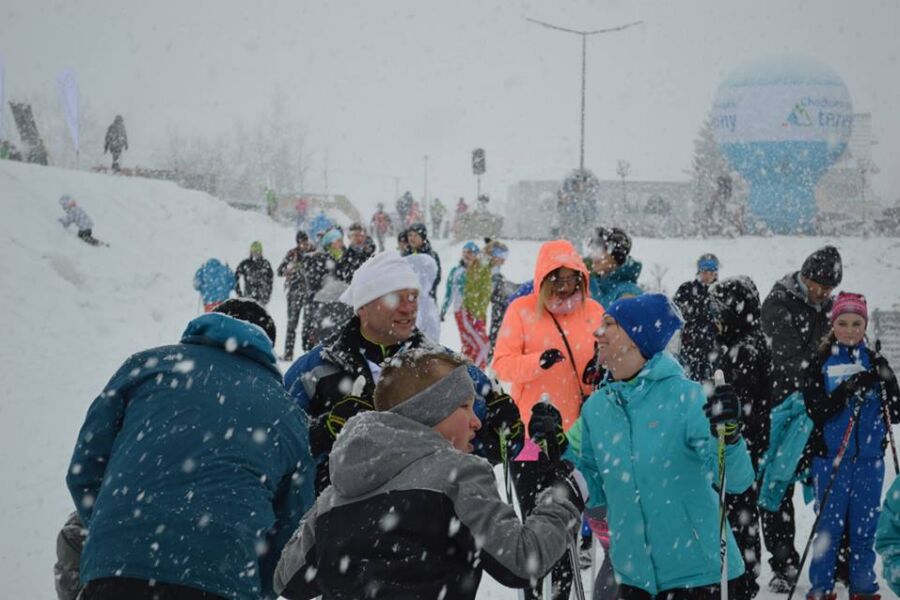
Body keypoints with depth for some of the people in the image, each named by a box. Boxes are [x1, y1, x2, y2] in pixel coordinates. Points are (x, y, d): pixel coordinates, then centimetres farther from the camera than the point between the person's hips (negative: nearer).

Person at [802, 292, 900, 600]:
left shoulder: (875, 363, 7)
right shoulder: (820, 364, 0)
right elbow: (816, 412, -10)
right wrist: (848, 390, -22)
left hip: (869, 457, 2)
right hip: (831, 457, -2)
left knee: (865, 525, 7)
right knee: (829, 525, 2)